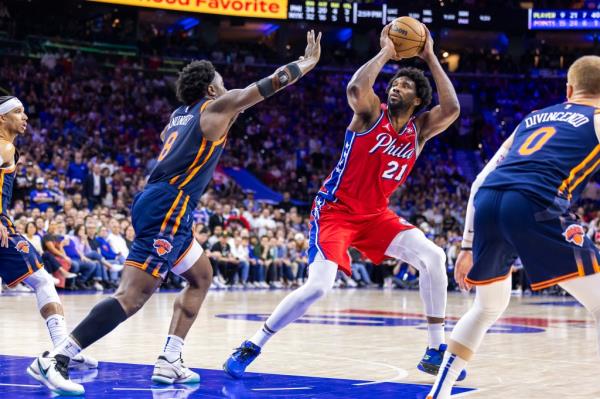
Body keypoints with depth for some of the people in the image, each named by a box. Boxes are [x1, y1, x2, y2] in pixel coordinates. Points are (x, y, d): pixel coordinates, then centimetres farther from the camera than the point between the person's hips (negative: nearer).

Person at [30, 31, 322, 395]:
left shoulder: (180, 114, 22)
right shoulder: (217, 106, 3)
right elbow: (273, 81, 7)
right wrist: (309, 62, 22)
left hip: (156, 204, 10)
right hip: (168, 208, -10)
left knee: (202, 277, 22)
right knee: (133, 295, -16)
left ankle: (170, 363, 14)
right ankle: (54, 359, -23)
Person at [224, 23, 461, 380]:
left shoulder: (419, 129, 2)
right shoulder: (372, 112, -10)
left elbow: (452, 110, -17)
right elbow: (355, 89, -34)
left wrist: (430, 58, -13)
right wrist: (386, 52, -23)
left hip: (376, 215, 5)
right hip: (335, 211, -5)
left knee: (433, 256, -13)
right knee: (319, 286, -22)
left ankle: (437, 350, -3)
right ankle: (251, 348, -5)